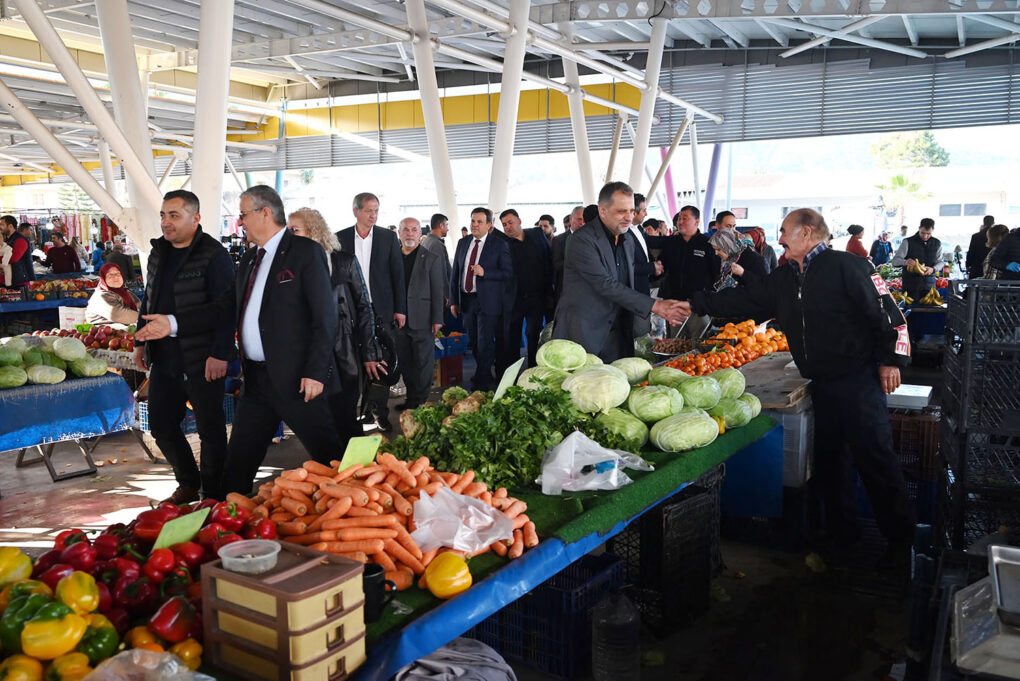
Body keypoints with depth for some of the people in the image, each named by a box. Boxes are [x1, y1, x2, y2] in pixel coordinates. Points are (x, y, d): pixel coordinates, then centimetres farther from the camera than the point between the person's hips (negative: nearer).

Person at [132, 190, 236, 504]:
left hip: (201, 361, -8)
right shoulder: (159, 253, 12)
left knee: (210, 428, 4)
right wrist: (140, 342, 20)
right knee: (161, 424, 13)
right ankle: (188, 484, 31)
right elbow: (148, 300, 22)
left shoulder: (214, 256, -12)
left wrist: (219, 354, -22)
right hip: (163, 359, 8)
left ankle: (213, 494, 19)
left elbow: (226, 307, -18)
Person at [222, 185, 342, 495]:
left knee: (329, 456, 2)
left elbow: (325, 317, -13)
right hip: (256, 377, 8)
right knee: (238, 461, 14)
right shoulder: (249, 259, 16)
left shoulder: (306, 252, -8)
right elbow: (242, 315, 18)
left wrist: (315, 372, -18)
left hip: (297, 378, -7)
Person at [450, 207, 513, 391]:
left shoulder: (499, 246, -5)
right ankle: (485, 375, 32)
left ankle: (481, 386, 6)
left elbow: (508, 273, -8)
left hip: (487, 301, -5)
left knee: (485, 344, -4)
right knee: (473, 343, 14)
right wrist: (454, 300, 8)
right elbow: (455, 273, 12)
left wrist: (484, 272, -21)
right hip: (467, 300, 5)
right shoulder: (463, 243, 10)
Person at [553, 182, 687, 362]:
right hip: (582, 336, -7)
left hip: (616, 338, 7)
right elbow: (606, 285, -21)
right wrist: (654, 306, -21)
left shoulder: (627, 240, 12)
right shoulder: (582, 239, -14)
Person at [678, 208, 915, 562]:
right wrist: (696, 304, 10)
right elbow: (746, 301, 15)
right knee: (828, 457, 13)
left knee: (875, 457, -4)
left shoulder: (847, 266, -10)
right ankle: (841, 533, 27)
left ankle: (901, 539, 11)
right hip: (822, 383, 8)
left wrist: (891, 360, -13)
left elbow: (887, 311, -10)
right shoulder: (783, 278, 13)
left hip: (858, 378, -8)